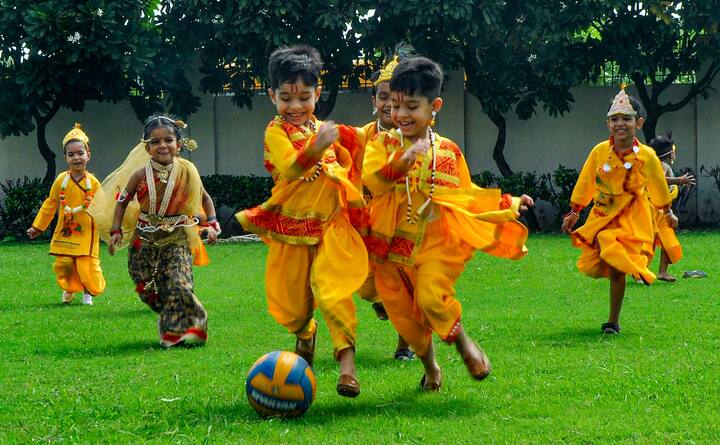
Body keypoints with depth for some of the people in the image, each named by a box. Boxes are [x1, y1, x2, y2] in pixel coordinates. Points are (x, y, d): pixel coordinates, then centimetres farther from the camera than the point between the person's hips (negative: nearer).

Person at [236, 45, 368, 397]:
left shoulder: (324, 130, 10)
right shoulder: (276, 131, -7)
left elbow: (347, 165, 30)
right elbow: (288, 168, -28)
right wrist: (315, 150, -43)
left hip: (331, 223, 2)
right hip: (292, 226, -2)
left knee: (331, 289, -17)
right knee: (292, 295, 9)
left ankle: (347, 360, -20)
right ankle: (304, 336, 42)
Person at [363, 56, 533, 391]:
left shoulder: (448, 151, 6)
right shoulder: (383, 144, 0)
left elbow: (465, 197, 17)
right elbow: (369, 177, -22)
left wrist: (508, 205, 13)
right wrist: (400, 164, -39)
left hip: (435, 241, -1)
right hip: (392, 244, 1)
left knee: (432, 296, -24)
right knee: (404, 314, 5)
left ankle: (464, 343, 4)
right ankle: (430, 367, 31)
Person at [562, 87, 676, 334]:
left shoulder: (646, 157, -10)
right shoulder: (599, 152, -7)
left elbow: (658, 187, 7)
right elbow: (584, 185, 6)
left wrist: (667, 212, 19)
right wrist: (573, 213, 12)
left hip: (630, 219, -3)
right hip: (601, 217, 4)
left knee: (616, 268, -13)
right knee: (594, 267, 6)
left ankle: (613, 322, -3)